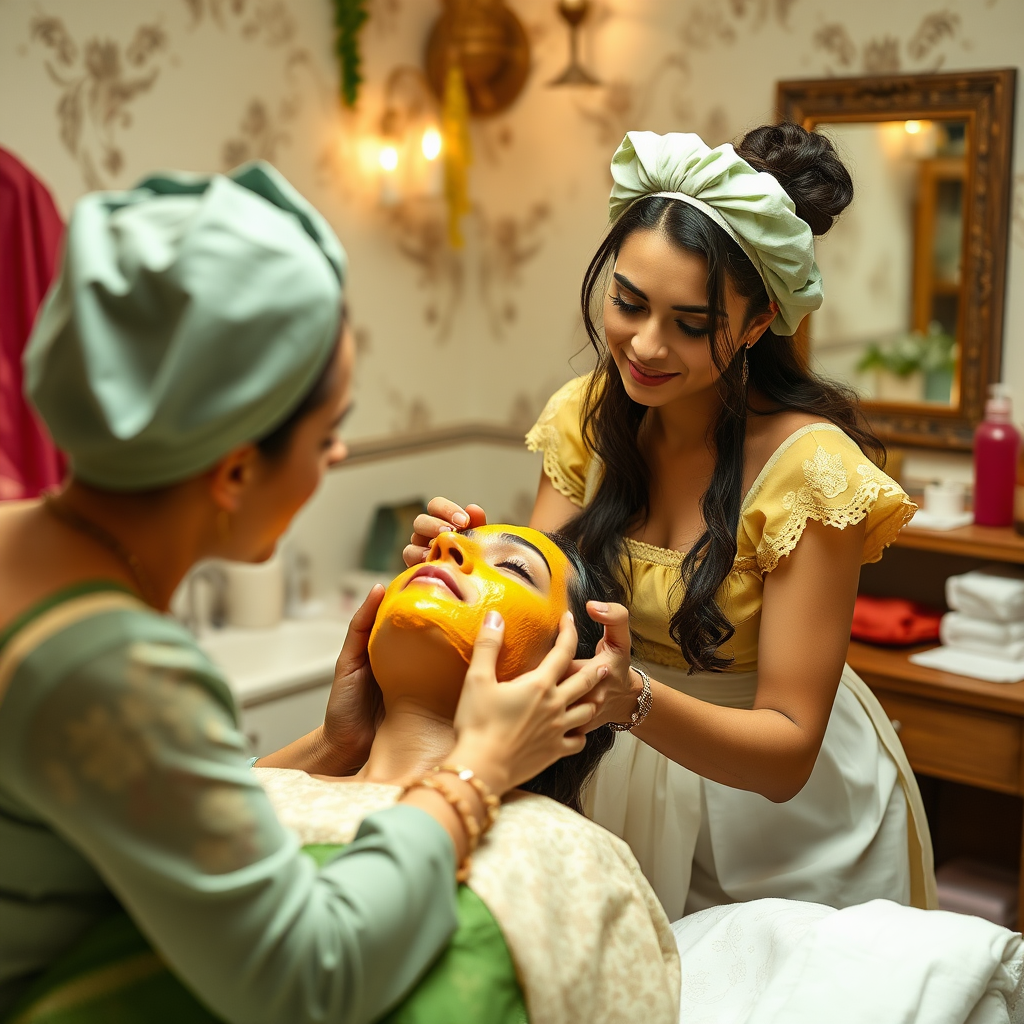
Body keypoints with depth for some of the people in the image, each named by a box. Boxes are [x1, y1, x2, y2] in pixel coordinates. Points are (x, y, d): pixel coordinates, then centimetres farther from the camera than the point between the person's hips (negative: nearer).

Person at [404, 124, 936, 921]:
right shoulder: (588, 416, -8)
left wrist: (634, 699, -42)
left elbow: (786, 751, -24)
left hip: (788, 823, -4)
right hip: (631, 789, 4)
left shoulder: (812, 467, -25)